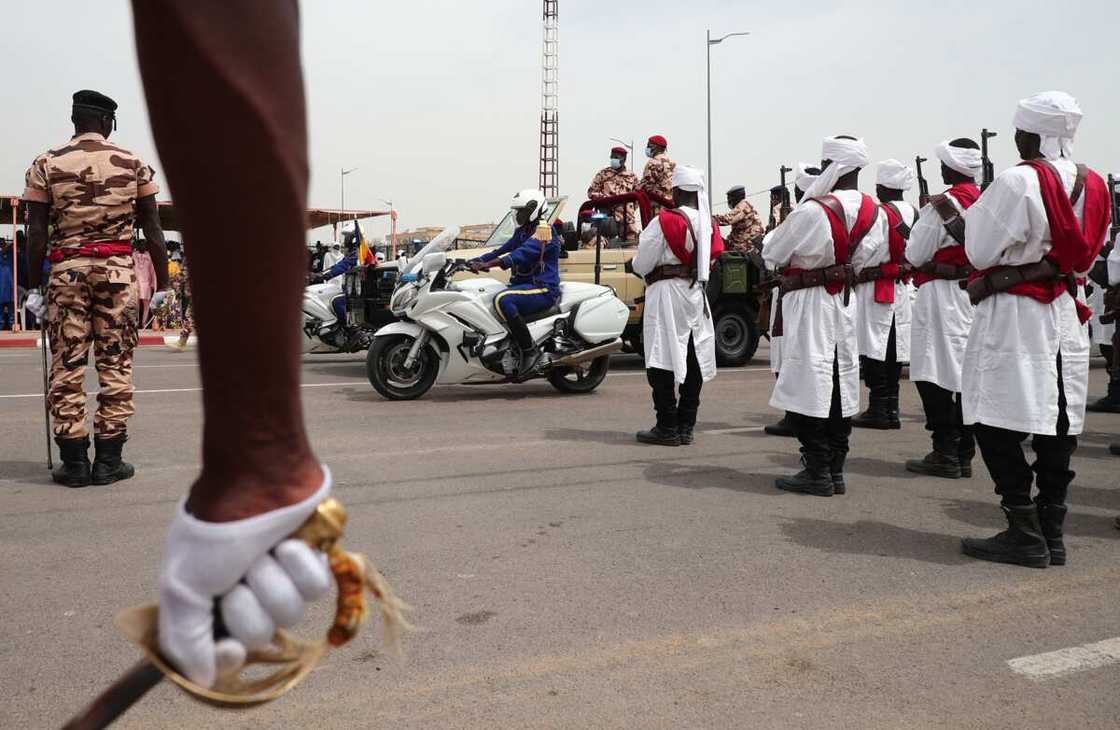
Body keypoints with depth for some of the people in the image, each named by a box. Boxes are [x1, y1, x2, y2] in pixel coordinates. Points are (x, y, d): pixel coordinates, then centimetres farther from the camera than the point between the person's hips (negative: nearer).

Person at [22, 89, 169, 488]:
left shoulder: (46, 164, 4)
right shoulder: (132, 164, 5)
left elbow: (37, 234, 0)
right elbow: (152, 230, 2)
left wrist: (34, 285, 5)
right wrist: (163, 283, 7)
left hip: (66, 269, 0)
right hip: (117, 268, 0)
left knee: (67, 366, 5)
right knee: (116, 365, 4)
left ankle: (74, 461, 7)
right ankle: (108, 460, 6)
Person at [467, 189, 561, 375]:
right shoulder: (522, 232, 20)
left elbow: (521, 254, -26)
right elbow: (502, 251, 17)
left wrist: (487, 264, -35)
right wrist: (475, 261, 1)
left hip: (543, 289, -10)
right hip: (523, 284, 10)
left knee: (503, 300, -34)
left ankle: (530, 350, -26)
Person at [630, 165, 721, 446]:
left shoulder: (664, 221, -12)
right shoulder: (710, 225, 6)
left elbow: (641, 264, -9)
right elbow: (712, 260, 13)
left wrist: (636, 264, 13)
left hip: (667, 294, -6)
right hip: (698, 296, 7)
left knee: (663, 362, -2)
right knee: (694, 361, 9)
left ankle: (667, 428, -1)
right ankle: (686, 427, 15)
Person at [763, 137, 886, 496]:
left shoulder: (812, 211, -19)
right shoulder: (873, 211, 1)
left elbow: (772, 255, -8)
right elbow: (870, 256, 11)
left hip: (810, 302, -7)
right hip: (846, 301, 7)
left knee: (808, 385, -2)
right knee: (841, 384, 10)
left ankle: (818, 473, 0)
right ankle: (836, 470, 17)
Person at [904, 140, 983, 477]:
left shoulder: (941, 205, -13)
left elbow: (915, 256, -9)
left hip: (942, 294, -7)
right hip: (976, 293, 8)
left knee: (936, 375, -2)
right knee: (967, 372, 10)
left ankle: (945, 454, -1)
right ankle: (964, 454, 15)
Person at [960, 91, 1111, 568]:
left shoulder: (1017, 182, -14)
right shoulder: (1092, 185, 9)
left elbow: (981, 251, -10)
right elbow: (1084, 257, 17)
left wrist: (982, 235, 5)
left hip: (1015, 316, -8)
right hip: (1065, 312, 8)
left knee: (997, 423, -2)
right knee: (1058, 422, 9)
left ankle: (1025, 534, -2)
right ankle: (1052, 533, 15)